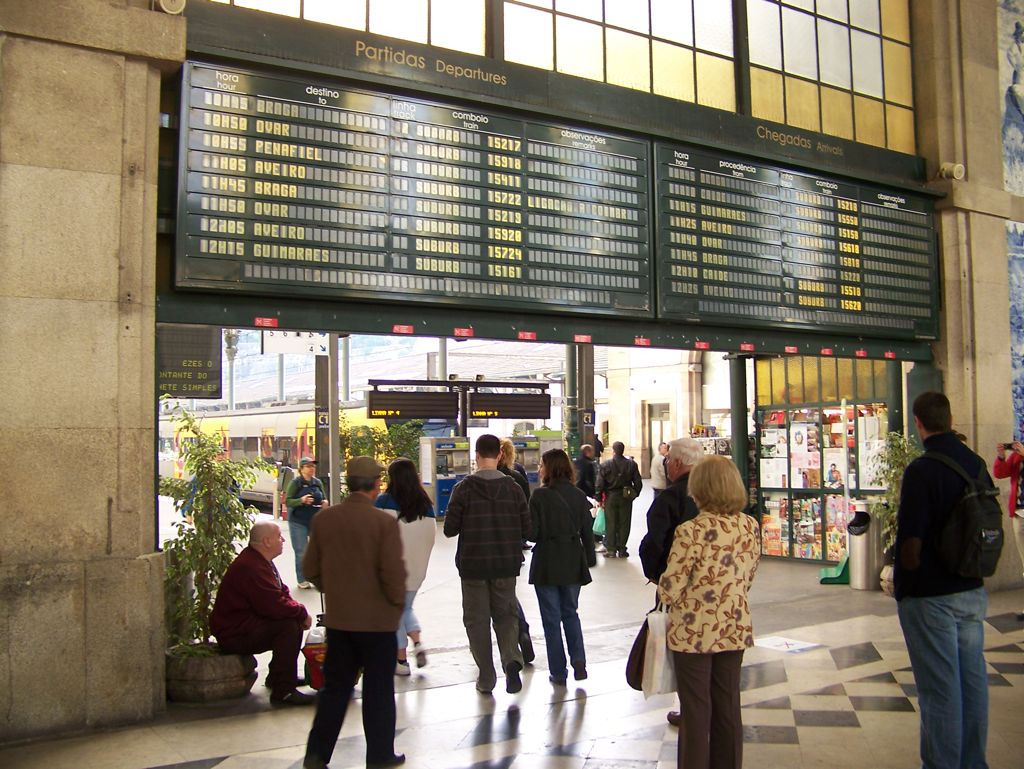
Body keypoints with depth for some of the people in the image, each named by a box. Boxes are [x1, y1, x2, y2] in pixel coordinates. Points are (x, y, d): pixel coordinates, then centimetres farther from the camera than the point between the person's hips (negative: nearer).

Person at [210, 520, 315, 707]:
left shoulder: (261, 561, 12)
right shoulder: (251, 567, -25)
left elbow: (283, 593, 13)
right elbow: (274, 606, -31)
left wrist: (299, 612, -5)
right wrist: (302, 613, -16)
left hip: (249, 623, 11)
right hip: (234, 634, -11)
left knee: (296, 621, 12)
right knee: (289, 626, -26)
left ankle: (277, 677, 24)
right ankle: (283, 692, -23)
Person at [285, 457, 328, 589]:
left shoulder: (318, 482, 6)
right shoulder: (295, 482, -7)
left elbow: (324, 498, 17)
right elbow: (287, 501, -8)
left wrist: (325, 502, -6)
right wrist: (301, 500, -24)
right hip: (298, 522, -4)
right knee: (301, 552, 2)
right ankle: (302, 580, 13)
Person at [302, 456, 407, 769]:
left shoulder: (323, 518, -3)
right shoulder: (384, 522, -16)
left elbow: (310, 567, 4)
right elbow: (393, 573, -18)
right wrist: (397, 603, 0)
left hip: (337, 618, 4)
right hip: (378, 619, -4)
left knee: (335, 687, 16)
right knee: (378, 690, 10)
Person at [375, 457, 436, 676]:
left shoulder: (384, 501, -12)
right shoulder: (425, 504, -1)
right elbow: (431, 535, 3)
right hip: (416, 566, 4)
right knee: (407, 607, 23)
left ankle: (401, 660, 14)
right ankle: (418, 643, 4)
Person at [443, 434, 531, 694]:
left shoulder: (464, 488, -9)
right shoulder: (513, 487, -3)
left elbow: (450, 529, -10)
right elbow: (526, 528, -1)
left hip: (473, 565, -2)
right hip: (506, 565, 2)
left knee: (477, 619, 10)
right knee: (505, 613, 16)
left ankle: (486, 678, 13)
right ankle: (511, 658, -9)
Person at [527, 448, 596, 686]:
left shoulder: (540, 495, -13)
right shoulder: (579, 496, 0)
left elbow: (532, 532, -14)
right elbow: (587, 531, 4)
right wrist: (590, 559, 14)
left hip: (547, 563, -4)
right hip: (574, 563, 4)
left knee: (552, 618, 8)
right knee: (571, 612, 21)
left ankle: (558, 672, 12)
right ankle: (578, 660, 5)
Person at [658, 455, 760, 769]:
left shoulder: (691, 531, -22)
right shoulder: (750, 526, -4)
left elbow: (669, 591, -19)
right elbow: (747, 578, 9)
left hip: (693, 633, -5)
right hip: (735, 630, 5)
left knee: (696, 711, 9)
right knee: (728, 707, 17)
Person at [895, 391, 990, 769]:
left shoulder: (921, 470, -20)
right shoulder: (976, 463, 2)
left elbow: (911, 543, -19)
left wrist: (904, 582, -1)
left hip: (930, 596, -7)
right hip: (972, 590, 7)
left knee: (940, 688, 1)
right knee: (972, 680, 15)